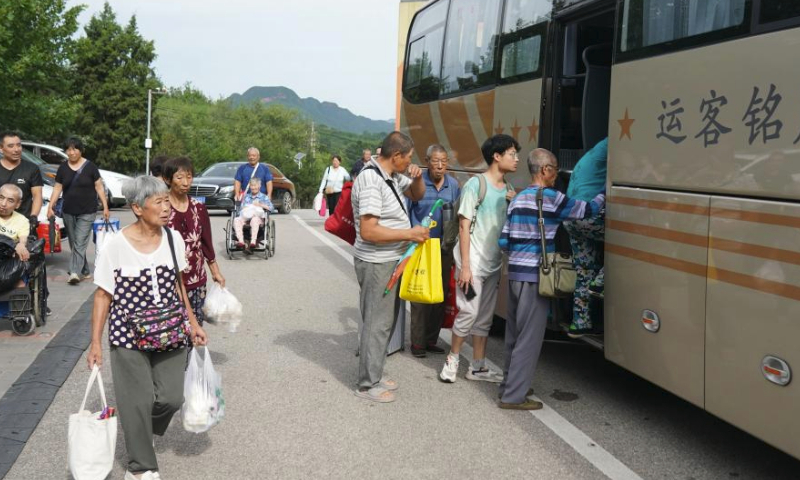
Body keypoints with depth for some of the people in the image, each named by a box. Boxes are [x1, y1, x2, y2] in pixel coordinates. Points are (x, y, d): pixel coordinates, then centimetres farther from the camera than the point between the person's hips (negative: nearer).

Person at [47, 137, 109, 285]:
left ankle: (75, 272, -18)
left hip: (87, 212, -4)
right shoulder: (62, 168, 6)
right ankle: (85, 271, 20)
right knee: (74, 244, 9)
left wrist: (105, 207, -5)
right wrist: (50, 206, -1)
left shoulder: (90, 167, -3)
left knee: (80, 243, -12)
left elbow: (99, 187, -1)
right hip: (68, 212, 4)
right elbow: (57, 188, 8)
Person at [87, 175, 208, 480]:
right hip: (129, 333, -3)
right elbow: (103, 295, -6)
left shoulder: (173, 238, -2)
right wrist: (95, 343, -7)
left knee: (172, 397, 3)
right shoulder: (116, 246, -13)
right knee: (137, 401, 3)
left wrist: (192, 323, 12)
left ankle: (142, 430, 37)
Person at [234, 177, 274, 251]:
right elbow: (241, 207, 19)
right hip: (245, 217, 3)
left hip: (258, 218, -3)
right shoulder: (246, 197, 27)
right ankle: (241, 241, -43)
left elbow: (272, 208, 5)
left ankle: (253, 242, -50)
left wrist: (261, 205, -5)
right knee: (236, 220, -30)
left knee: (254, 219, -40)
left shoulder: (263, 197, 17)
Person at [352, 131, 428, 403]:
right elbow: (369, 231, -27)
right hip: (377, 264, -10)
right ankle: (367, 385, 11)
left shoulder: (393, 176, 6)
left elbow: (417, 195, 23)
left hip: (391, 261, 10)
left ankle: (374, 376, 31)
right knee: (377, 323, -1)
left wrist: (417, 178, 1)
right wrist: (410, 234, -22)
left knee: (386, 321, 18)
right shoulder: (371, 181, -22)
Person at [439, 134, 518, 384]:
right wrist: (465, 265, -17)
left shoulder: (506, 190, 12)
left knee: (485, 317, 12)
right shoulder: (475, 185, -9)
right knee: (469, 312, -7)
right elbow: (464, 226, -12)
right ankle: (452, 360, 13)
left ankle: (478, 367, 22)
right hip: (473, 261, -7)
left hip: (493, 263, 7)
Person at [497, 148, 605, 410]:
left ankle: (509, 384, 29)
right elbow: (587, 210, 1)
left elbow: (503, 241, 10)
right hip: (534, 276, -8)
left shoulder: (518, 198, 12)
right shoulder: (552, 198, -9)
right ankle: (514, 396, 3)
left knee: (514, 333, 17)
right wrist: (604, 194, 18)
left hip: (515, 273, 8)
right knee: (529, 337, -1)